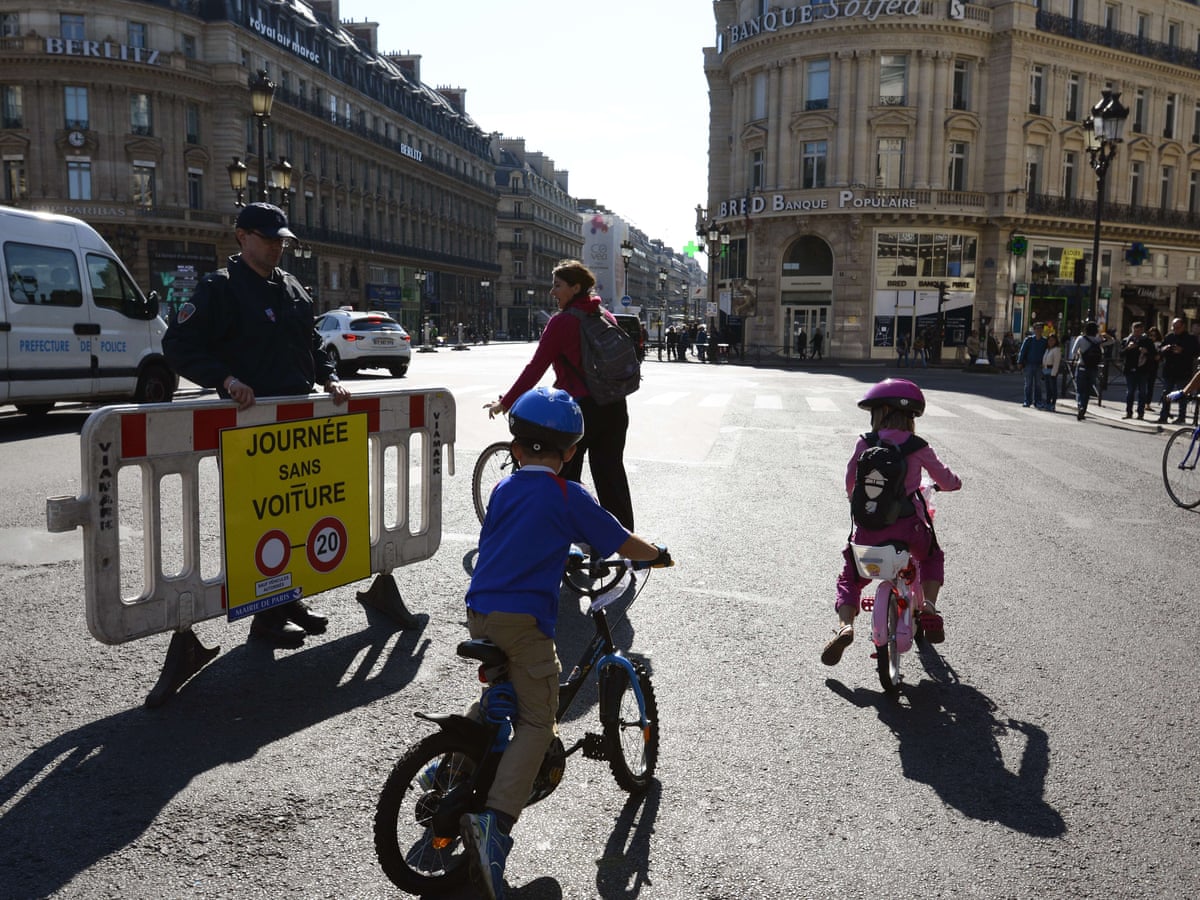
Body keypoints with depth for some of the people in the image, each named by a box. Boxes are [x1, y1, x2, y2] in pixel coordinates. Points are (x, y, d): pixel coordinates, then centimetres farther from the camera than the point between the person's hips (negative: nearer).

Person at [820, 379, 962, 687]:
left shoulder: (864, 444, 1)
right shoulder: (918, 447, 2)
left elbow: (850, 485, 9)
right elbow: (946, 481, 14)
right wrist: (954, 482, 37)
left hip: (869, 527, 0)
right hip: (908, 526, 0)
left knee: (849, 578, 18)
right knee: (932, 557, 32)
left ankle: (845, 624, -6)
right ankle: (929, 607, 11)